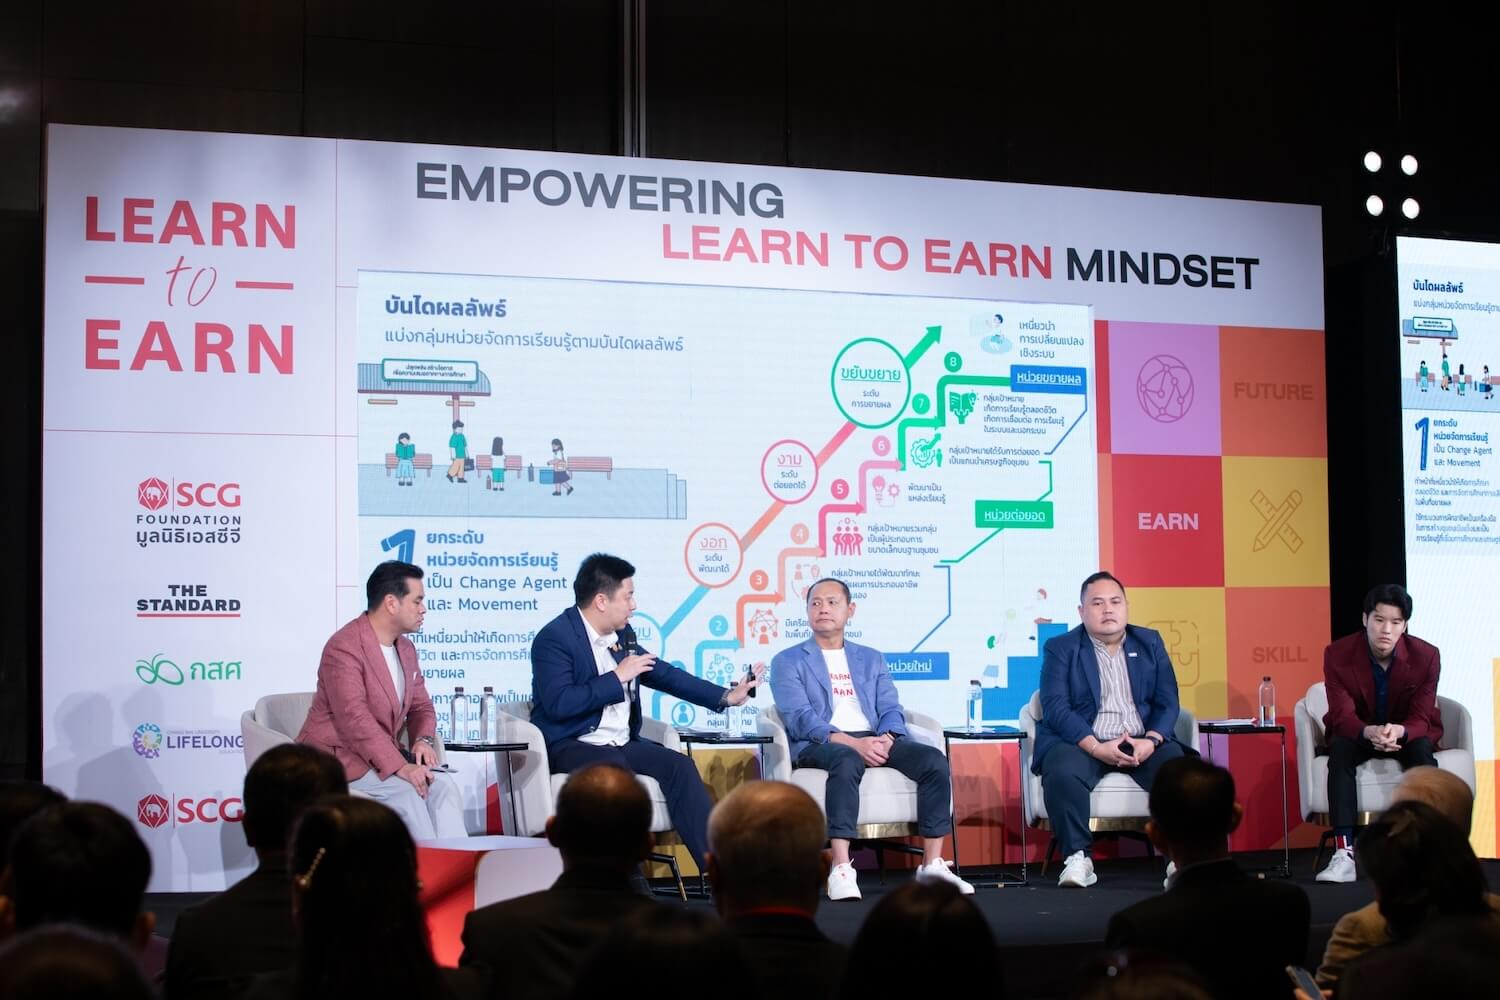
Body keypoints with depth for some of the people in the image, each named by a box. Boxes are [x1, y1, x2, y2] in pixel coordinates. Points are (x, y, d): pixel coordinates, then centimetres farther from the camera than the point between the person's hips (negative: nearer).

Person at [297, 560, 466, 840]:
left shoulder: (406, 648, 11)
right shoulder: (344, 648, -18)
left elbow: (421, 706, 16)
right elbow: (354, 718, -28)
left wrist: (423, 739, -9)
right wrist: (399, 766, -35)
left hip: (382, 753, 8)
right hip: (336, 754, -8)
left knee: (442, 784, -16)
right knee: (405, 790, -29)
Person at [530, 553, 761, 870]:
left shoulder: (623, 635, 13)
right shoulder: (554, 638, -11)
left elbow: (664, 674, 24)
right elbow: (558, 704, -23)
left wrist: (726, 696, 20)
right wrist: (617, 677, -16)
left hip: (621, 745, 7)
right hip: (569, 747, -7)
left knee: (679, 765, -16)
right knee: (614, 768, -36)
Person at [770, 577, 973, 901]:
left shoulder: (871, 659, 25)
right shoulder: (788, 662, 10)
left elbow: (891, 709, 13)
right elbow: (799, 718, -5)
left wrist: (886, 738, -13)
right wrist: (852, 742, -20)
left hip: (875, 741, 4)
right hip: (820, 744, -4)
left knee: (934, 760, -22)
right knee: (847, 761, -40)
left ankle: (932, 864, -20)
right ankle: (841, 870, -43)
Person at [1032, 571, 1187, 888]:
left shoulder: (1150, 642, 16)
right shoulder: (1060, 648, 6)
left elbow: (1167, 703, 8)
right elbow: (1056, 708, -7)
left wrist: (1151, 740, -14)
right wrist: (1096, 748, -22)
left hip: (1142, 743, 2)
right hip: (1082, 743, -2)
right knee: (1062, 771, -35)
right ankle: (1079, 858, -25)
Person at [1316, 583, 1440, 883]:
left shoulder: (1426, 656, -16)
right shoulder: (1338, 654, -18)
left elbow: (1421, 719, -18)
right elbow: (1342, 715, -22)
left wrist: (1400, 732, -44)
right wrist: (1369, 732, -46)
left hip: (1407, 733, 1)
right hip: (1357, 732, 0)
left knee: (1422, 749, -33)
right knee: (1340, 749, -33)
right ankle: (1344, 853, -42)